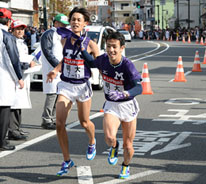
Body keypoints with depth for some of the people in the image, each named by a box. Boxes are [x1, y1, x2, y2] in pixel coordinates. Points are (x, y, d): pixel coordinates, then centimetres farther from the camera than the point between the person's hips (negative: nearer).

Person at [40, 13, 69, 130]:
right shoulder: (48, 34, -7)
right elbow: (47, 53, -15)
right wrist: (58, 65, -19)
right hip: (51, 70, -9)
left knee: (59, 95, 9)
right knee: (52, 94, -12)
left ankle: (53, 119, 15)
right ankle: (46, 121, -8)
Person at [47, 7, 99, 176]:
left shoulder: (90, 44, -10)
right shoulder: (66, 40, 1)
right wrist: (56, 71, 4)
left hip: (82, 86, -3)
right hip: (65, 86, 3)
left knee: (84, 122, 13)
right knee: (59, 124, -8)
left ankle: (92, 142, 50)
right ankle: (67, 161, 7)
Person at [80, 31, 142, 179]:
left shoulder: (127, 65, -25)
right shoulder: (103, 60, -11)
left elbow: (139, 88, -35)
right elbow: (91, 63, 14)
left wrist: (124, 94, -53)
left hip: (128, 106, -2)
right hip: (111, 106, 2)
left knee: (128, 145, 8)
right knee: (109, 138, -25)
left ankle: (126, 166, 42)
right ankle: (114, 147, 14)